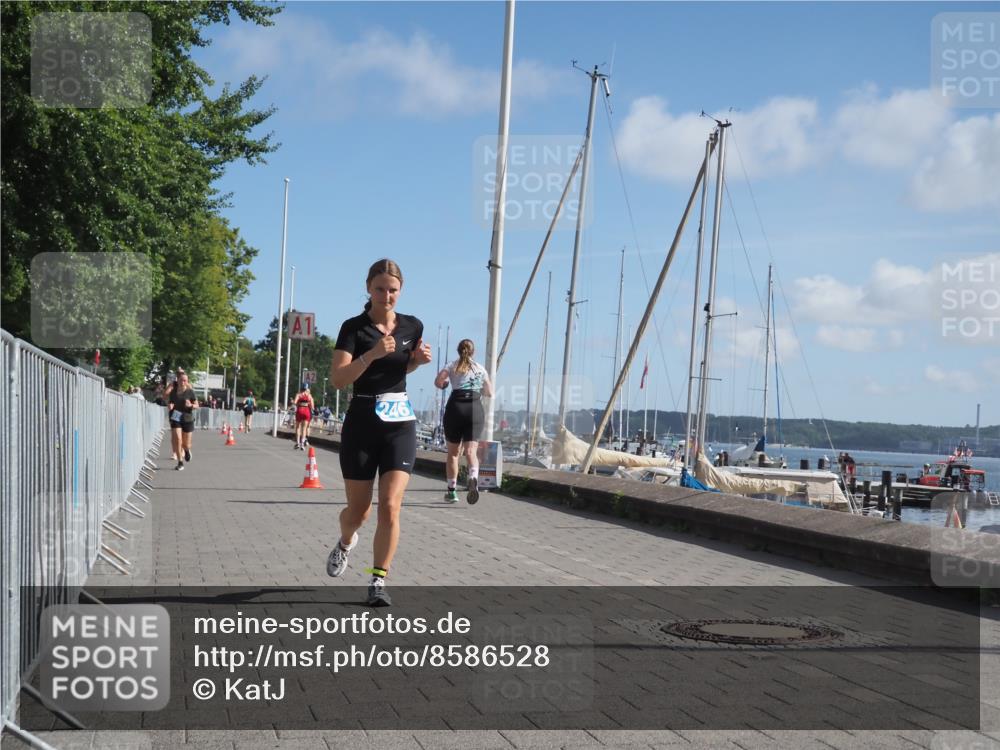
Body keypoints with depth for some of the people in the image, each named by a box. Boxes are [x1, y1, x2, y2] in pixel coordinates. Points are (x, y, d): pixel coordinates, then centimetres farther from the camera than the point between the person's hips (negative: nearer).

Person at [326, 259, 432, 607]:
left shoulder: (413, 326, 3)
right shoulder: (354, 327, -7)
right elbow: (338, 378, -18)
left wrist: (420, 359, 1)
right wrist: (372, 354, -30)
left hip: (400, 424, 2)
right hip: (361, 424, -2)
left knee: (390, 506, -11)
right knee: (358, 509, 9)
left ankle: (378, 581, 0)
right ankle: (345, 543, 43)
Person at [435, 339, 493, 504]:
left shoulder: (452, 366, 11)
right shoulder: (480, 368, 18)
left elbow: (438, 382, -6)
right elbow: (490, 392, 23)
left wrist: (444, 385, 16)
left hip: (455, 407, -1)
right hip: (475, 409, 1)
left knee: (453, 452, 10)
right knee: (471, 451, -7)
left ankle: (452, 490, 11)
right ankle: (474, 478, -35)